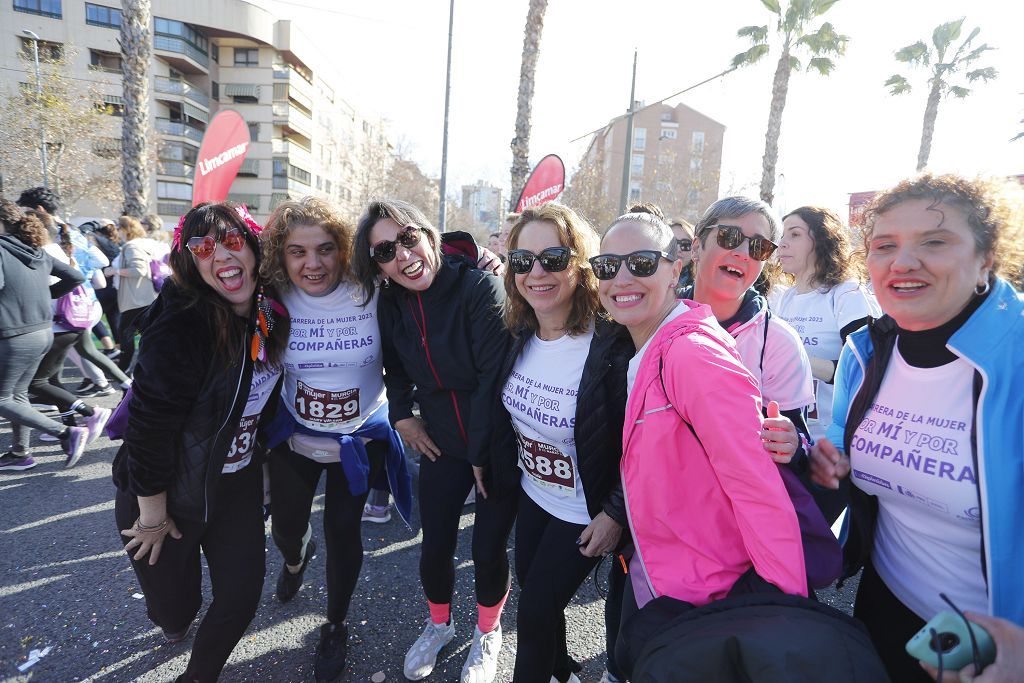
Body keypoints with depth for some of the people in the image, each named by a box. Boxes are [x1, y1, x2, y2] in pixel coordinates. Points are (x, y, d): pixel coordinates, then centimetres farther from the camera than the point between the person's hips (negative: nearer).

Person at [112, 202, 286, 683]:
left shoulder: (269, 314, -7)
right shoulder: (180, 327, -29)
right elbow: (148, 427, -24)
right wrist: (153, 517, -15)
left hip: (238, 484, 5)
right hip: (169, 494, -5)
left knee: (242, 595, 9)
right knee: (175, 607, 14)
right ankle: (166, 613, 53)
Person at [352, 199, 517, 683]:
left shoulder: (479, 288, -20)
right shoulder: (390, 304, -2)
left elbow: (494, 376, -21)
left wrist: (483, 453, -16)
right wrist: (402, 414, 2)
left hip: (497, 443, -4)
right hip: (442, 442, 4)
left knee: (488, 549, 6)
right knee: (435, 547, 10)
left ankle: (488, 632, 37)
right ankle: (439, 624, 42)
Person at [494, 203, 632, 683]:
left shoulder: (614, 347, -29)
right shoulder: (520, 337, -8)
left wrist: (614, 515, -16)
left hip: (584, 513, -6)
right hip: (532, 494, 7)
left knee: (536, 609, 7)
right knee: (531, 591, 24)